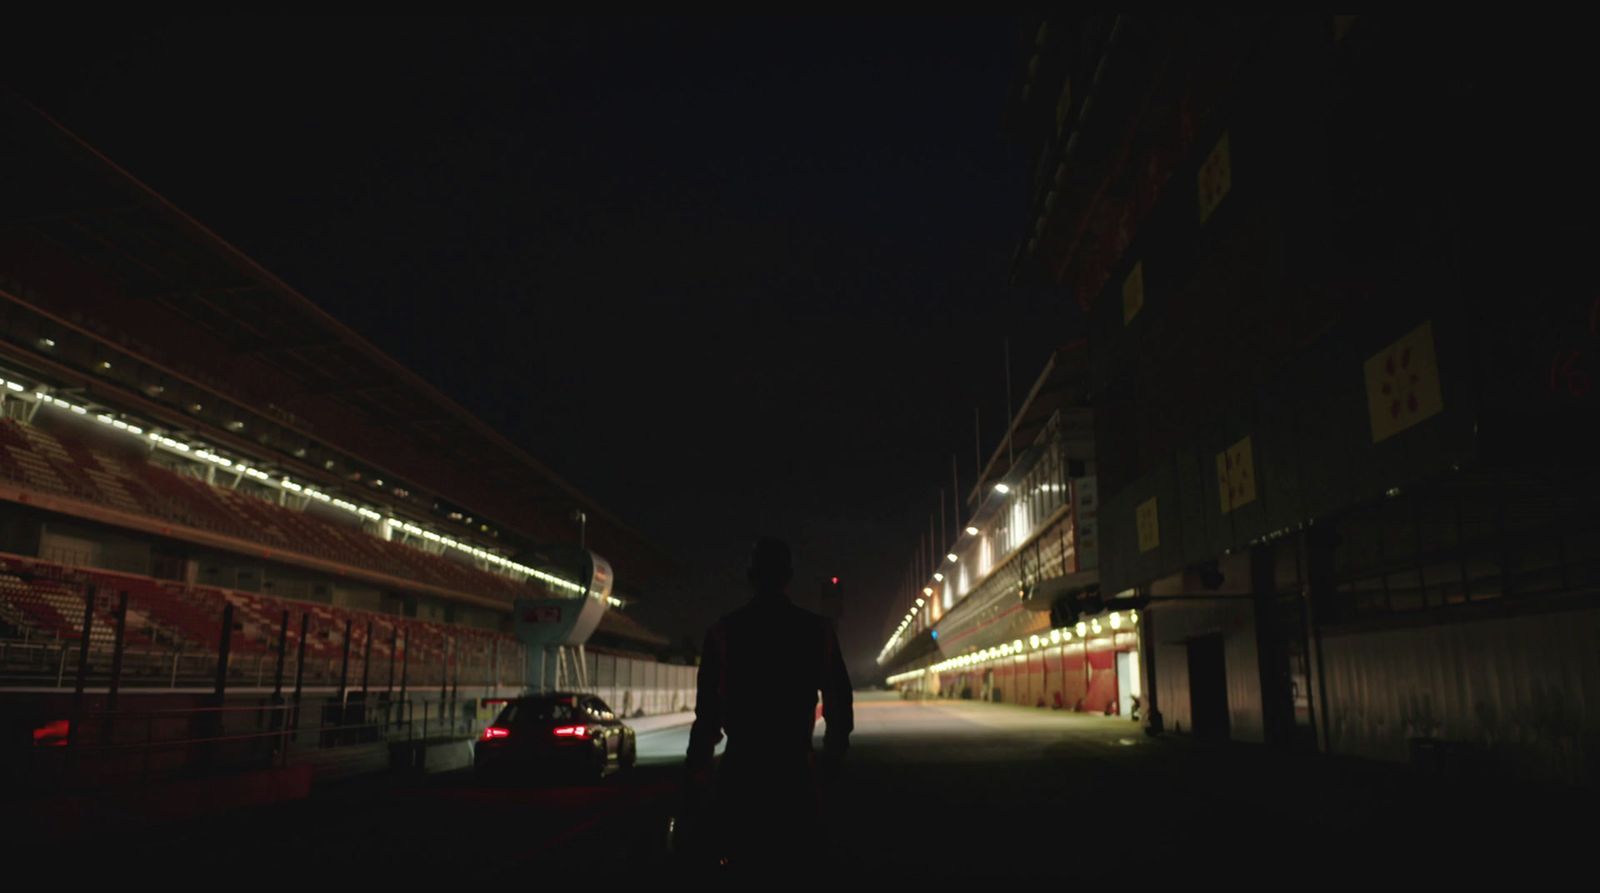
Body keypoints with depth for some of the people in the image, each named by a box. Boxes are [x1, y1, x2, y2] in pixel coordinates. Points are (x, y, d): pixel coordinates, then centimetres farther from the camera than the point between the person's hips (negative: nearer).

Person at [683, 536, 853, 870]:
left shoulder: (724, 631, -4)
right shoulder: (818, 630, 1)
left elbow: (707, 707, -5)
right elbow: (839, 702, 5)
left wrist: (698, 764, 3)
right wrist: (833, 755, 17)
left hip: (741, 765, -1)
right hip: (795, 764, 1)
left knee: (740, 858, 8)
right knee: (799, 859, 12)